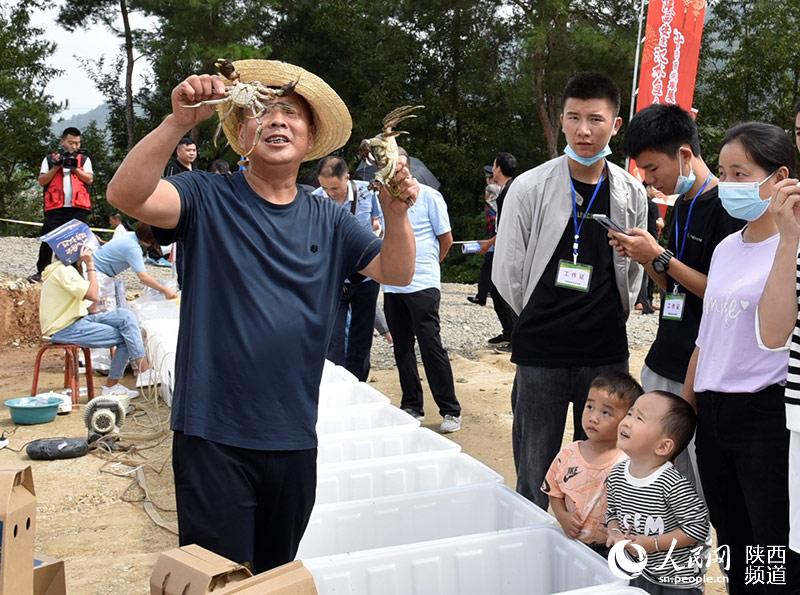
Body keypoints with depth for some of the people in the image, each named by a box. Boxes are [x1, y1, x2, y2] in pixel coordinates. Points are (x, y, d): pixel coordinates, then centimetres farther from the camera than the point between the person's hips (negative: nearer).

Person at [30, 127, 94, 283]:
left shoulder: (84, 159, 14)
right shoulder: (50, 159, 13)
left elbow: (89, 179, 1)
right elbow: (42, 181, 4)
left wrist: (74, 167, -8)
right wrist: (56, 167, -6)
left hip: (78, 208, 0)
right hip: (55, 208, 0)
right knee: (48, 240, -3)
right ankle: (41, 272, 2)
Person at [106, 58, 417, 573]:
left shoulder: (329, 221, 7)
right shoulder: (208, 198, -5)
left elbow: (397, 273, 2)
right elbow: (126, 195, -21)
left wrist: (397, 213, -17)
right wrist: (180, 122, -34)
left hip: (295, 437, 4)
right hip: (214, 434, -4)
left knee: (278, 574, 21)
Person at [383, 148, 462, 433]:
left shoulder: (428, 196, -3)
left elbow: (446, 239, 2)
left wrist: (425, 266, 9)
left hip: (422, 285, -5)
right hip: (391, 287, 5)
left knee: (431, 346, -6)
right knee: (401, 348, 10)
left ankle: (450, 410, 3)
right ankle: (411, 406, 21)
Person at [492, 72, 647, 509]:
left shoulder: (630, 193, 4)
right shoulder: (530, 188, -5)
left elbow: (632, 273, 15)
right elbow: (507, 273, -1)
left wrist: (607, 321, 10)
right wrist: (543, 321, 6)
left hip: (606, 353, 3)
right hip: (540, 353, -2)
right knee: (534, 477, 6)